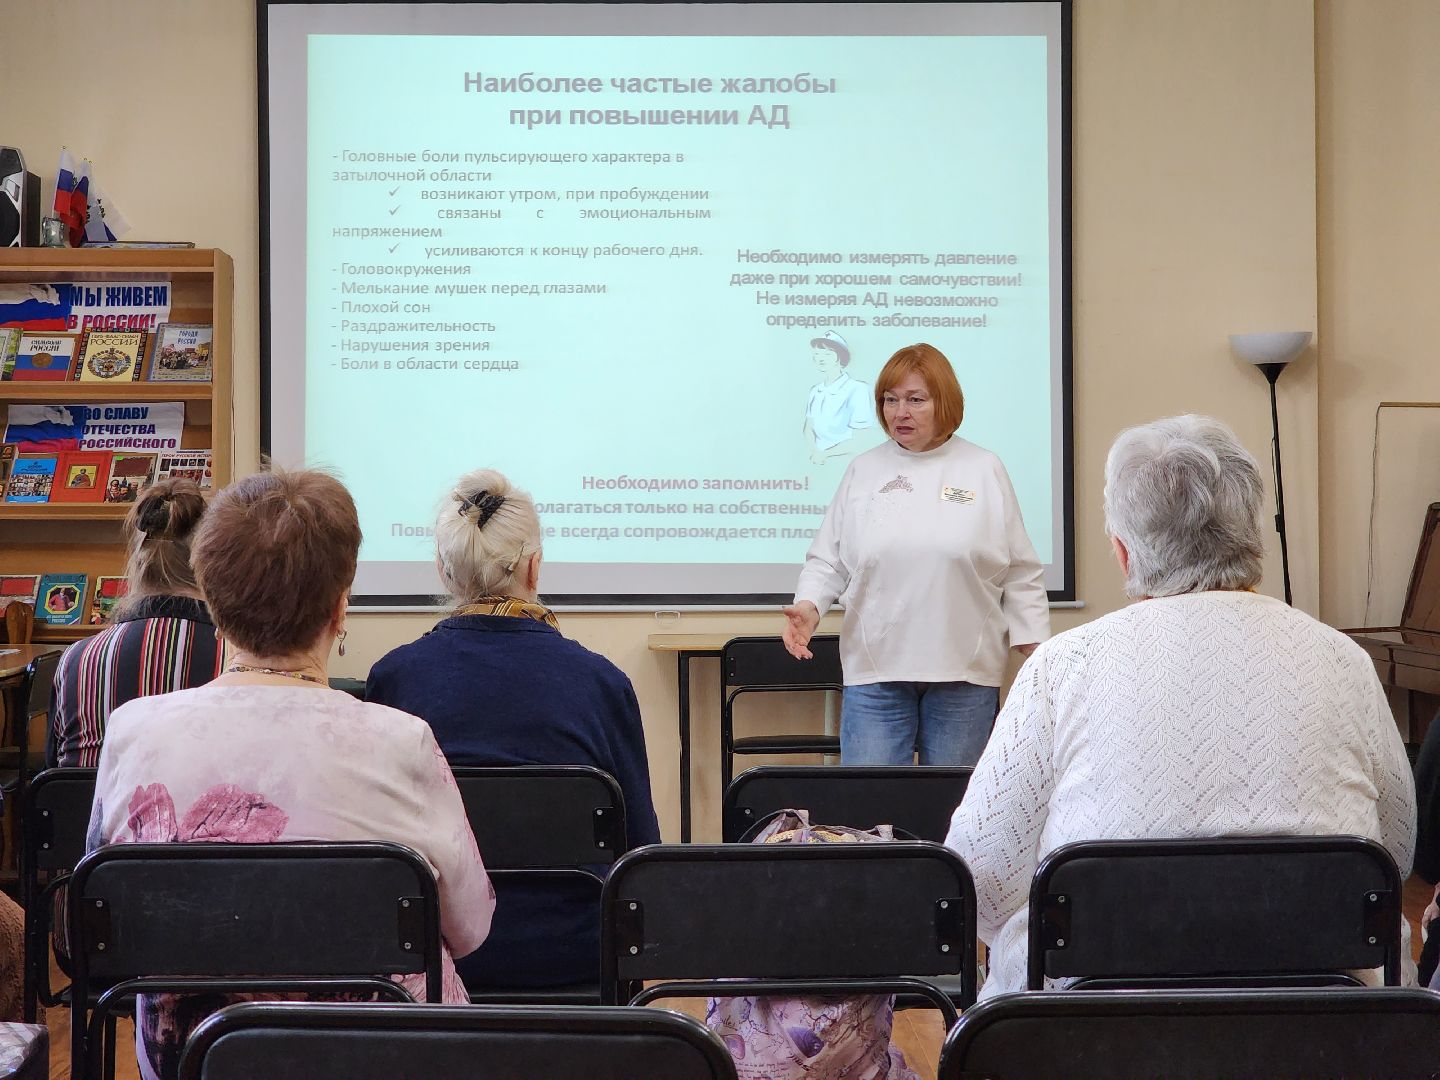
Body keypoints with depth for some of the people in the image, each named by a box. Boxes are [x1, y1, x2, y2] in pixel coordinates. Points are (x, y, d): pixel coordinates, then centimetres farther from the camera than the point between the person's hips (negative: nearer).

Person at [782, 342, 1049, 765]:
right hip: (874, 668, 1)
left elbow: (1021, 575, 7)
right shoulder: (862, 472, 9)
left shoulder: (985, 470, 6)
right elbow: (827, 560, 10)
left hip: (965, 674, 0)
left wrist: (1036, 650, 2)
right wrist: (808, 605, -9)